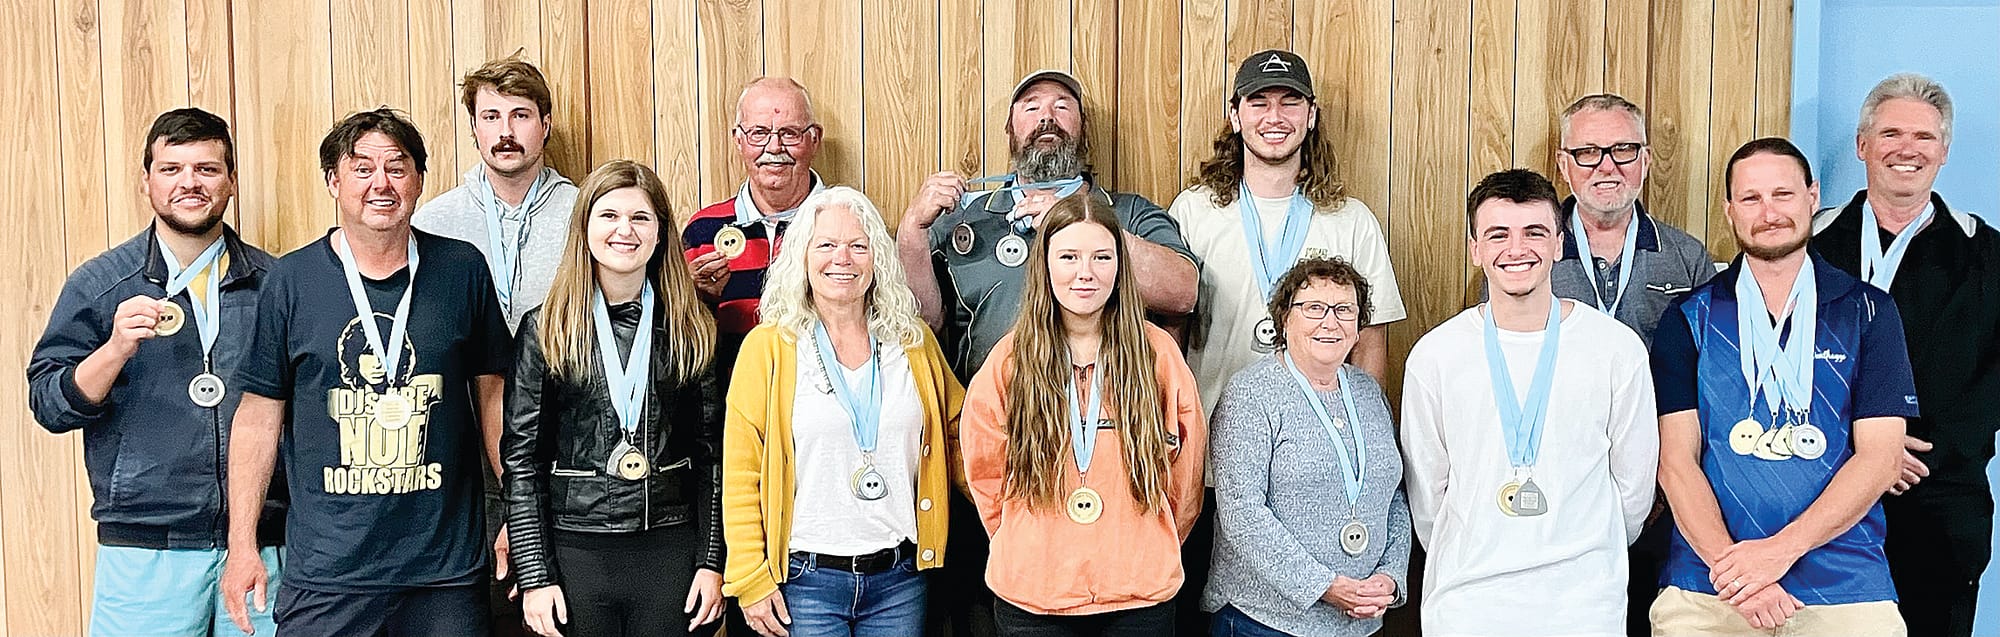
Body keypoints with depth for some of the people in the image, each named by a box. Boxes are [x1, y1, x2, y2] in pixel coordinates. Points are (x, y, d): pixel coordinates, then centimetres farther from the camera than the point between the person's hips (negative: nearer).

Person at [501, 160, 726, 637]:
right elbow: (522, 459, 0)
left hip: (672, 549, 1)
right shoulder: (544, 330, 1)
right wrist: (535, 576, -5)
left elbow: (712, 454, 5)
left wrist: (713, 562, -1)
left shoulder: (693, 329, 4)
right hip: (575, 550, -1)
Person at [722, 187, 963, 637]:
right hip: (806, 579, -2)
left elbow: (960, 432, 15)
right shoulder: (767, 347, -3)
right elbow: (741, 474, -3)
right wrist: (750, 579, -7)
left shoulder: (914, 342, 7)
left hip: (899, 581, 3)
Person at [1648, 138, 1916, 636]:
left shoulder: (1869, 313, 6)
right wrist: (1731, 564, -16)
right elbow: (1677, 459, -2)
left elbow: (1879, 456, -2)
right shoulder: (1689, 319, 6)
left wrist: (1780, 548, -14)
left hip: (1842, 580, 0)